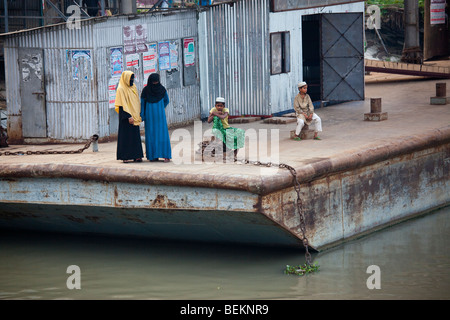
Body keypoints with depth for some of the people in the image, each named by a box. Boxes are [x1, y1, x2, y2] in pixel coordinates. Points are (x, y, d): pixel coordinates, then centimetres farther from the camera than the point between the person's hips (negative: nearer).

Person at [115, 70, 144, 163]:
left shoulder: (133, 88, 14)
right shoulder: (121, 89, -9)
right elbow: (122, 105, -14)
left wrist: (139, 115, 15)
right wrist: (128, 116, -20)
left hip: (135, 116, 7)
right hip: (126, 116, -7)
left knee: (136, 136, 6)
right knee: (126, 136, -5)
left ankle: (136, 156, 9)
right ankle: (126, 157, -3)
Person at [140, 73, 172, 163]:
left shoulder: (162, 89, -1)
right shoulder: (145, 90, -4)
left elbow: (166, 101, 14)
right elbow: (142, 103, 0)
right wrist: (142, 116, -4)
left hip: (160, 116, 0)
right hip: (150, 116, 0)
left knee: (162, 134, -7)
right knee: (151, 135, 0)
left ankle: (166, 155, -9)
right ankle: (154, 156, 5)